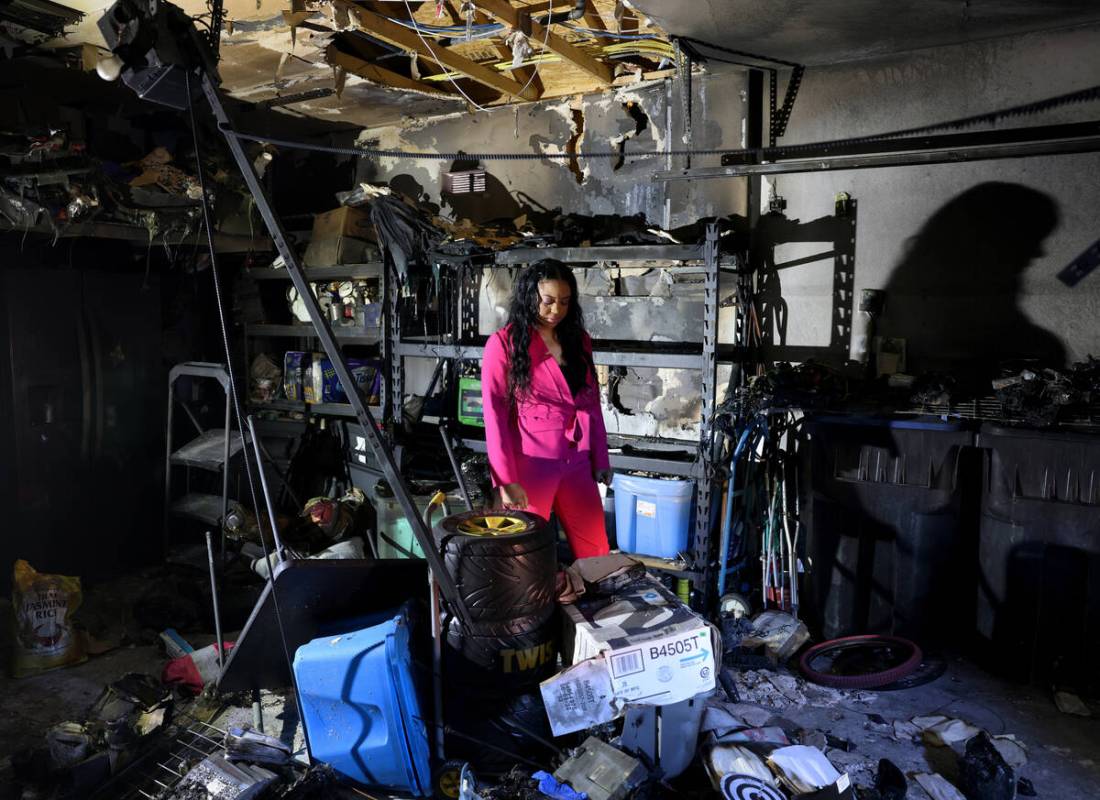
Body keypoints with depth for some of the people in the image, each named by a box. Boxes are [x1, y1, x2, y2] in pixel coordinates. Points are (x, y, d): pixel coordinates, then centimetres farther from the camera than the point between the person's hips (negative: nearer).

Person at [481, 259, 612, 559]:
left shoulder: (579, 339, 9)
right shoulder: (504, 343, -6)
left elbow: (592, 403, 14)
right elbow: (494, 414, -9)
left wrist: (601, 457, 12)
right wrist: (506, 478, -14)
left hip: (577, 463, 5)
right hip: (529, 465, -5)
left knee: (597, 555, 12)